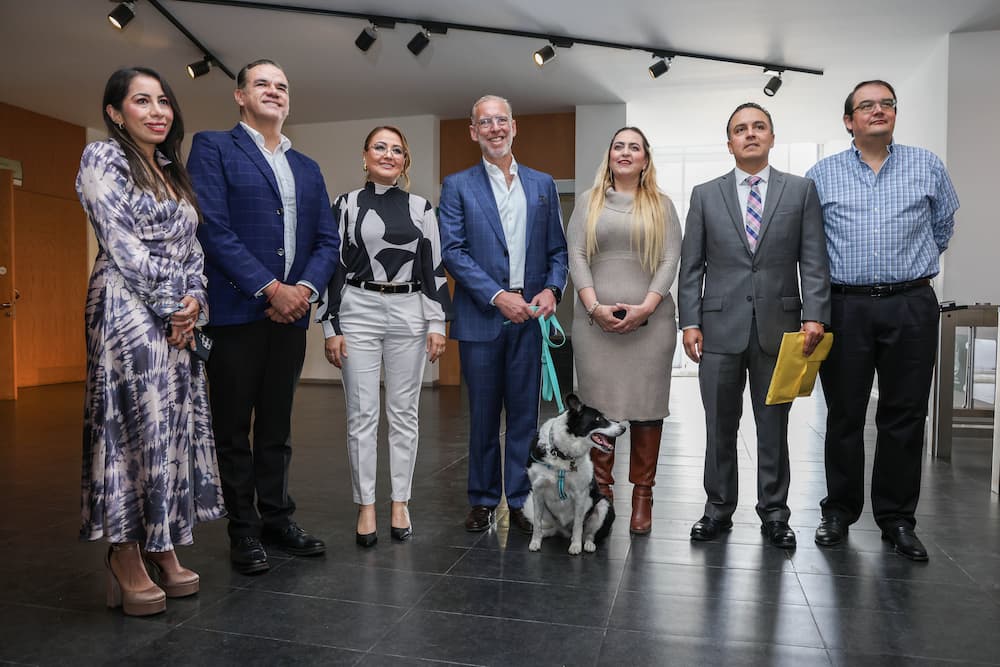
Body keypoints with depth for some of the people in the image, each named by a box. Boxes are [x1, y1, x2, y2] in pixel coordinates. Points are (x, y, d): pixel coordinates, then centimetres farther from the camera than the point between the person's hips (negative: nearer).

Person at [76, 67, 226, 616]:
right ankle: (125, 555, 5)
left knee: (175, 426, 6)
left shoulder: (172, 171, 19)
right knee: (134, 426, -6)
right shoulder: (103, 158, -1)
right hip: (129, 311, -7)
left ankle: (162, 548, 15)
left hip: (180, 318, 7)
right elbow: (122, 244, -10)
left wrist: (193, 301, 0)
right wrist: (169, 305, -11)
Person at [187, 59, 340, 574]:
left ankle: (277, 520, 25)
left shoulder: (307, 168, 18)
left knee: (276, 428, 13)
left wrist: (304, 289, -7)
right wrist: (270, 288, -16)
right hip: (235, 312, -5)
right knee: (233, 430, 6)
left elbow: (327, 240, 11)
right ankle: (244, 532, 18)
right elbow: (212, 228, -11)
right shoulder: (213, 148, 2)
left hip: (290, 314, 5)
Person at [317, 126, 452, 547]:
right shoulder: (347, 205, 5)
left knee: (404, 413, 6)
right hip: (358, 312, 0)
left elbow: (434, 267, 5)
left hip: (409, 314, 1)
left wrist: (437, 324, -1)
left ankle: (400, 504, 18)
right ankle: (365, 507, 14)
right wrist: (330, 327, -1)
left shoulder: (421, 208, 7)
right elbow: (333, 265, 4)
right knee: (361, 414, 2)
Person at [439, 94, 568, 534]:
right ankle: (483, 500, 21)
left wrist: (552, 288, -7)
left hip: (529, 316, 2)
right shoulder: (457, 186, 4)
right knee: (483, 414, 7)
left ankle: (521, 500, 18)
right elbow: (452, 250, -5)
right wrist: (498, 296, -14)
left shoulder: (542, 184, 13)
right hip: (481, 316, -2)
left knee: (525, 414, 6)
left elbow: (558, 248, 12)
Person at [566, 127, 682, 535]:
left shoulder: (662, 205, 13)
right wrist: (595, 306, -9)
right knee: (597, 405, 0)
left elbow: (670, 260, 3)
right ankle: (601, 491, 10)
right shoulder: (589, 203, 14)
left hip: (650, 320, 0)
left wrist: (645, 307, -10)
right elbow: (576, 257, 4)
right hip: (595, 320, 1)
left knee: (646, 404, 0)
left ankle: (642, 495, 9)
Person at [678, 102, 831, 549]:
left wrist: (814, 315, -11)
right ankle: (718, 509, 23)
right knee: (719, 428, 8)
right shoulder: (705, 195, 8)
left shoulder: (801, 190, 7)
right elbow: (691, 265, 4)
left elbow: (813, 260, 1)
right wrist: (690, 322, -3)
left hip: (779, 327, 0)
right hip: (720, 328, 0)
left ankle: (774, 513, 24)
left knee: (774, 427, 10)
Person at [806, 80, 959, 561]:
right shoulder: (821, 174, 6)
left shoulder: (927, 167, 9)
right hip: (844, 308, -1)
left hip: (911, 308, 1)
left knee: (905, 417, 6)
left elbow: (942, 228, 21)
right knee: (844, 416, 5)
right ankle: (839, 512, 18)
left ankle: (898, 518, 18)